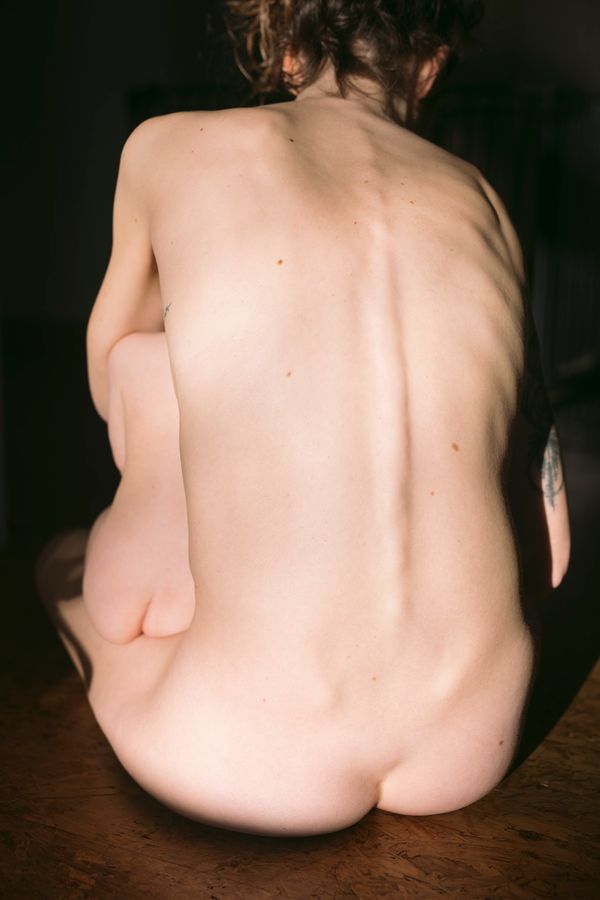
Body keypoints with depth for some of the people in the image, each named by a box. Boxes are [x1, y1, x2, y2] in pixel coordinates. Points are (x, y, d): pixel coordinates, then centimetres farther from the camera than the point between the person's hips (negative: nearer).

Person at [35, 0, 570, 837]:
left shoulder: (170, 148, 0)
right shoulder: (483, 202, 7)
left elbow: (108, 383, 18)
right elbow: (548, 550, 9)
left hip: (240, 773, -3)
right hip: (476, 748, 4)